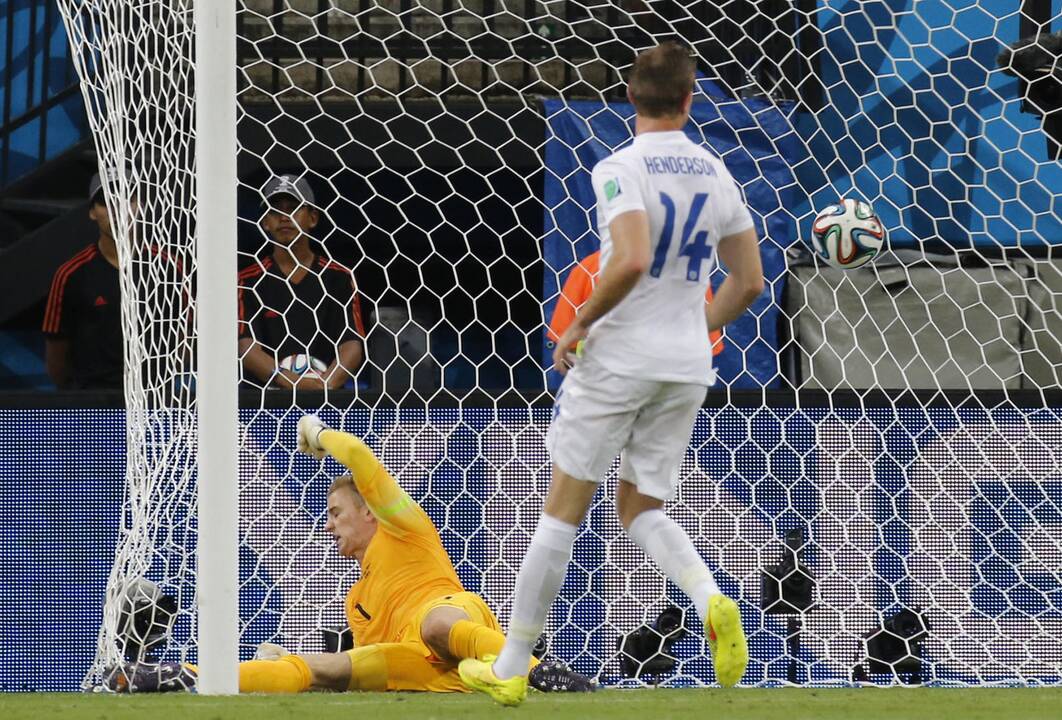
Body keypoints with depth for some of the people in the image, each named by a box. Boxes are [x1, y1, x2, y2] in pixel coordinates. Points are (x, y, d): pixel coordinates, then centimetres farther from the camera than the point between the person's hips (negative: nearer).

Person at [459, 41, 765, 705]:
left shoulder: (620, 170, -12)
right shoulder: (716, 174, 7)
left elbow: (631, 260, -27)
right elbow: (749, 282, 11)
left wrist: (578, 326, -13)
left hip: (617, 358, -5)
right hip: (687, 367, 5)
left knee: (565, 508, 3)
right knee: (641, 507, 15)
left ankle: (511, 668, 9)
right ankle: (713, 601, -15)